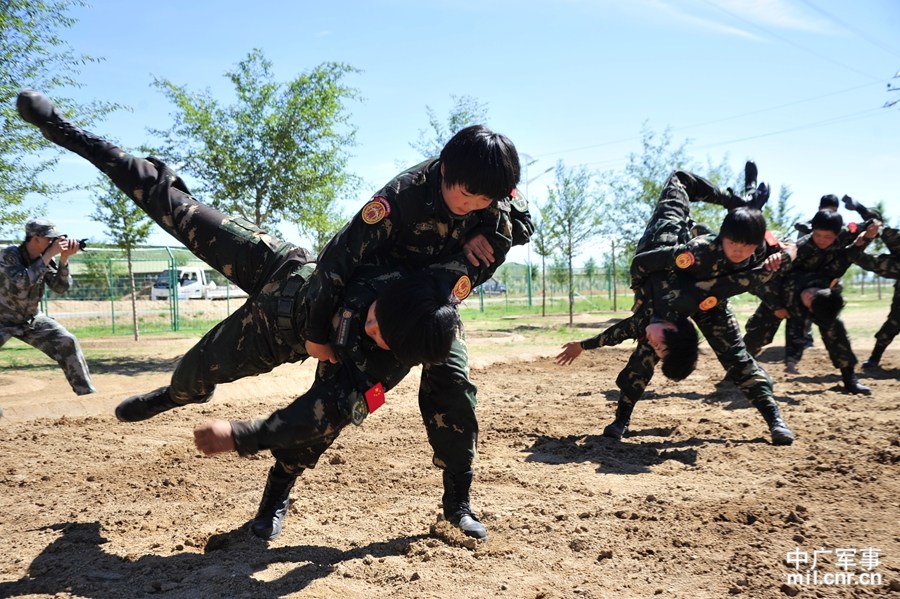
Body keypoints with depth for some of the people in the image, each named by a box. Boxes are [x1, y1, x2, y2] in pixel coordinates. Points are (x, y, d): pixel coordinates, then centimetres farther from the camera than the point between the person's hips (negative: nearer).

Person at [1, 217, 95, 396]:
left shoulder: (44, 258, -7)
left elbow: (60, 287, -10)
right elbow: (22, 282, -37)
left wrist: (64, 259, -23)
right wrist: (49, 255, -37)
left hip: (33, 320, 4)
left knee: (67, 343, -10)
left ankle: (88, 393, -3)